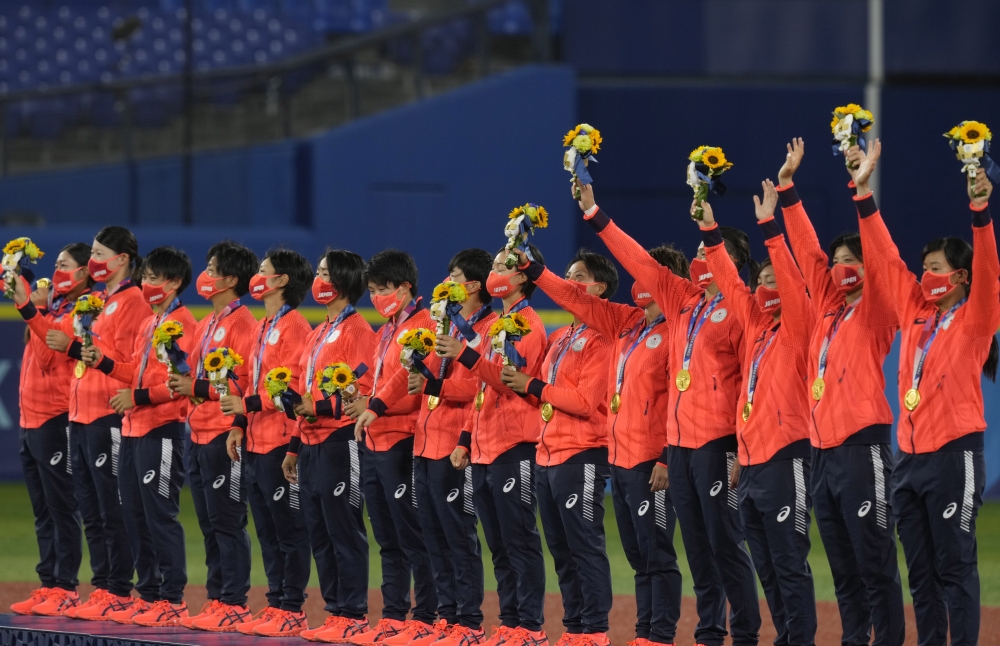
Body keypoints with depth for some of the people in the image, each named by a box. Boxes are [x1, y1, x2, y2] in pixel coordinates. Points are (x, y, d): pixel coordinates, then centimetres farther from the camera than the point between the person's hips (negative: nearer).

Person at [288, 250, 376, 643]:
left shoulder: (356, 331, -9)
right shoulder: (319, 334, 19)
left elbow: (363, 393, -16)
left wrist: (319, 406, -22)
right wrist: (295, 447, 22)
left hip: (339, 444, -9)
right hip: (312, 445, 9)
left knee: (344, 532, -6)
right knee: (320, 533, 10)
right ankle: (335, 612, 14)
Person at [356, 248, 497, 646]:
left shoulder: (488, 330, -9)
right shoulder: (448, 326, 17)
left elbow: (477, 387, -18)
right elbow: (415, 369, 20)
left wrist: (433, 385, -23)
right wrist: (377, 405, 15)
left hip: (453, 448, -9)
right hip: (426, 444, 9)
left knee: (459, 536, -5)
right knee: (434, 535, 10)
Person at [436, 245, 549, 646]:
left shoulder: (527, 325, -8)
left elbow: (512, 379, -19)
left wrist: (467, 356, -27)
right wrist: (465, 440, 20)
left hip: (514, 447, -9)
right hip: (484, 449, 9)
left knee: (520, 541, -9)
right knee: (498, 545, 9)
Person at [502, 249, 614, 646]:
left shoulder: (601, 337, -10)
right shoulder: (562, 337, 18)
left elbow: (587, 401, -17)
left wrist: (533, 387, -13)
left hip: (582, 456, -9)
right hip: (548, 454, 9)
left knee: (585, 546, -7)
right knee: (561, 548, 11)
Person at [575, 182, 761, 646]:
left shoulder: (738, 309, -7)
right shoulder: (683, 301, 13)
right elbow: (640, 262, 19)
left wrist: (743, 446, -16)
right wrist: (594, 214, 17)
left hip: (716, 442, -8)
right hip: (679, 442, 8)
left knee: (725, 541, -7)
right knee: (696, 546, 10)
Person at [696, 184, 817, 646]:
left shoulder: (796, 328, -5)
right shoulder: (756, 326, 14)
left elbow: (791, 280, -17)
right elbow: (730, 281, 17)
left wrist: (768, 225, -20)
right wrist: (709, 229, 12)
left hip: (784, 460, -8)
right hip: (750, 460, 8)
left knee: (789, 564, -7)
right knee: (767, 567, 10)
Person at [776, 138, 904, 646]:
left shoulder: (875, 313, -2)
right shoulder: (828, 308, 15)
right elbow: (807, 252, 18)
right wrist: (787, 187, 17)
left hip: (861, 447, -8)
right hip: (822, 448, 8)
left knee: (875, 562, -7)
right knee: (842, 566, 10)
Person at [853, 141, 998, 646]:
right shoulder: (915, 314, 13)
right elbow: (884, 259, 14)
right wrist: (863, 192, 10)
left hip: (953, 453, -7)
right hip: (909, 454, 7)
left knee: (955, 564, -6)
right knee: (920, 568, 9)